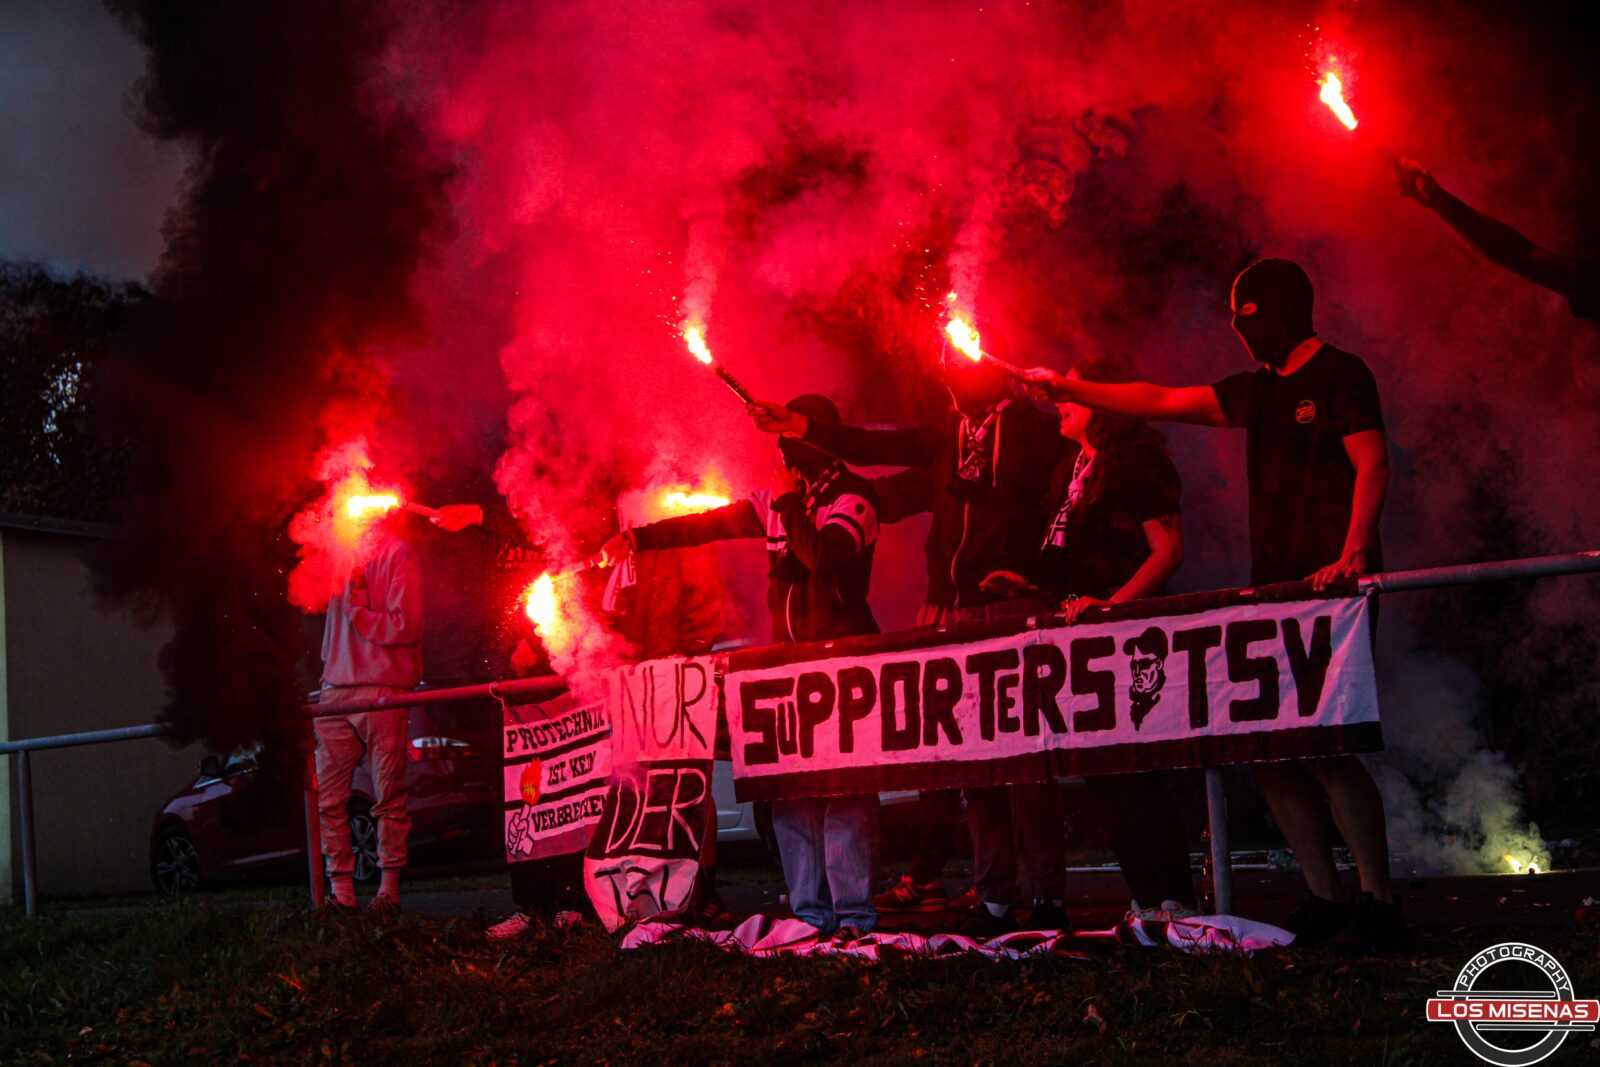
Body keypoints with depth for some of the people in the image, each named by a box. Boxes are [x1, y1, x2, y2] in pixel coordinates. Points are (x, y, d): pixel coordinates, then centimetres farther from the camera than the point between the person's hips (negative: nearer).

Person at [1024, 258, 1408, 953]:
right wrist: (1068, 388, 21)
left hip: (1331, 589, -8)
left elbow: (1372, 464, -11)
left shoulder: (1338, 374, -1)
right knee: (1265, 745, 0)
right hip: (1275, 590, 8)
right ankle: (1325, 899, 6)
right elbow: (1160, 402, 24)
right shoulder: (1258, 390, 22)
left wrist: (1352, 554, -24)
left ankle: (1378, 907, -11)